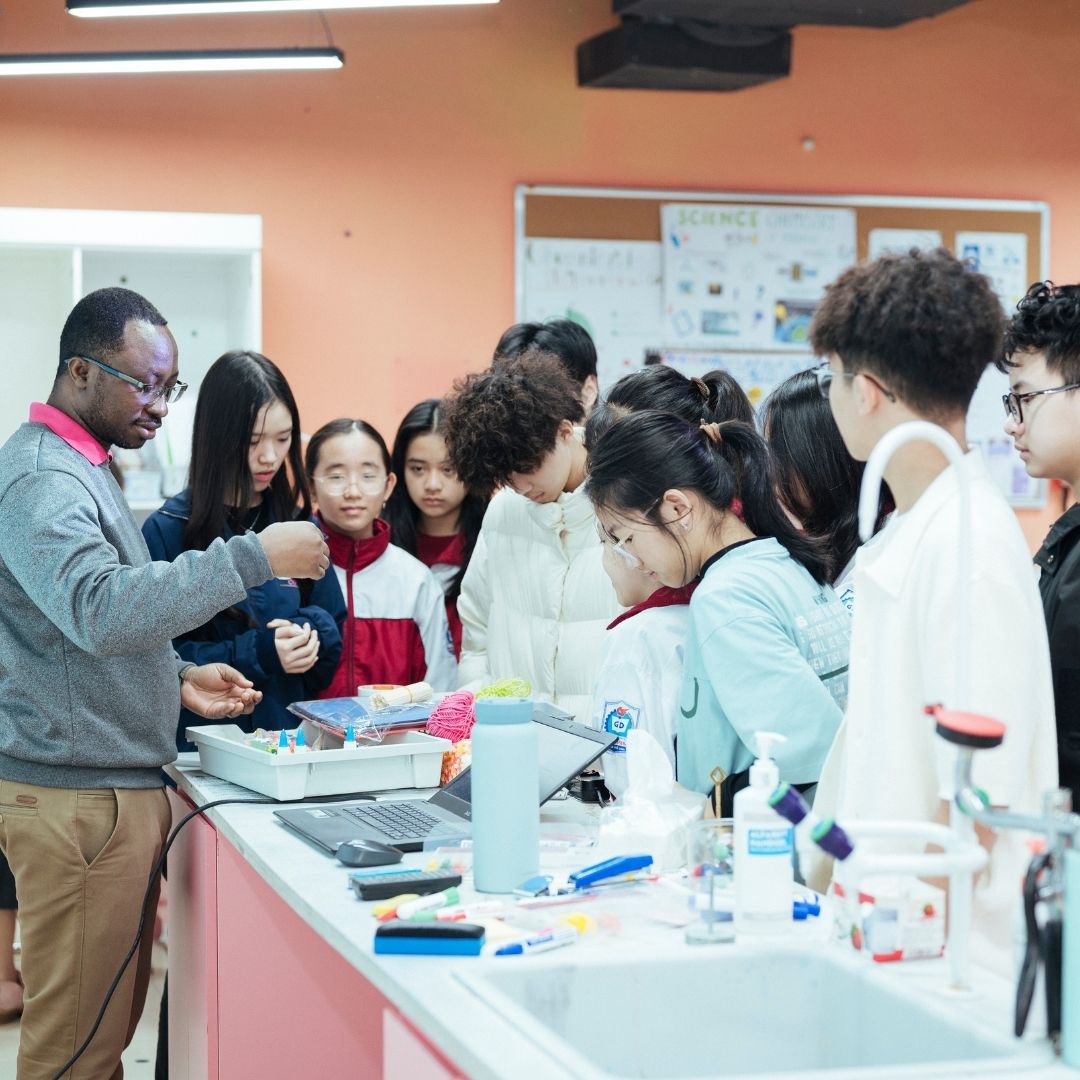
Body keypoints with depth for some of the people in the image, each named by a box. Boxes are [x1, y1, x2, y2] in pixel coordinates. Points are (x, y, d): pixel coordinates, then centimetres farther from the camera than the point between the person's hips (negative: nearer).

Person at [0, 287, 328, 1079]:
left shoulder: (81, 469, 17)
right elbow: (100, 609, -31)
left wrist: (176, 681, 10)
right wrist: (253, 558, -31)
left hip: (117, 785, 10)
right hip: (78, 797, -10)